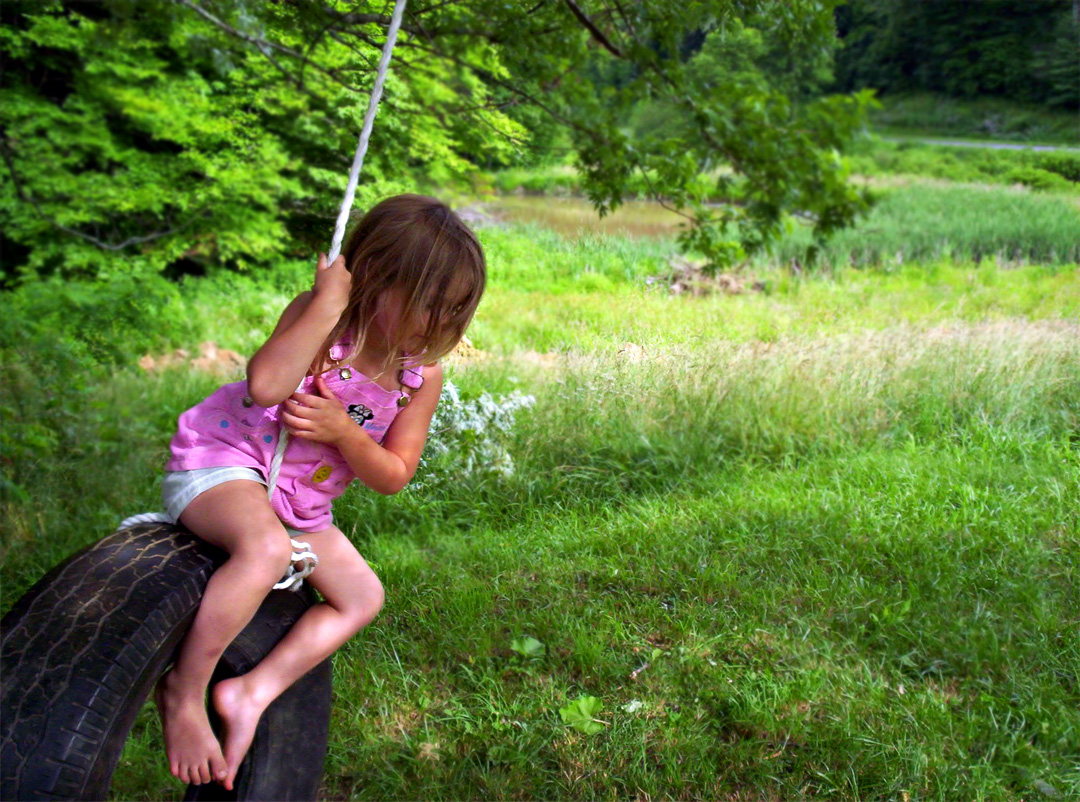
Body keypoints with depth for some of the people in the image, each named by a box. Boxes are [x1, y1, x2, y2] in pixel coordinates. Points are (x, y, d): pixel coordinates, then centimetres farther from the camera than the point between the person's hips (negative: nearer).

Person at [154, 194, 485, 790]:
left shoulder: (423, 376, -6)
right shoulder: (318, 318, -19)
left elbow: (393, 477, -5)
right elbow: (266, 385, -39)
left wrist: (343, 433, -23)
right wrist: (326, 305, -36)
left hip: (300, 506, 7)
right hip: (221, 462, -7)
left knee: (362, 596, 3)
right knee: (266, 548, -36)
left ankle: (253, 693, 1)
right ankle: (184, 689, -16)